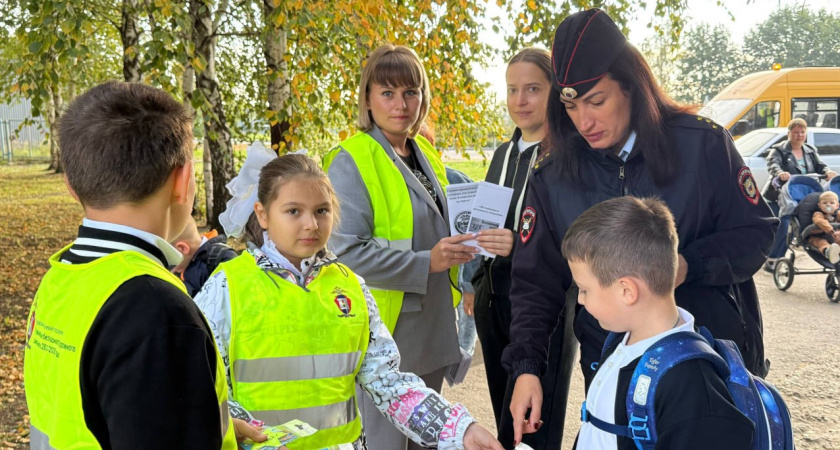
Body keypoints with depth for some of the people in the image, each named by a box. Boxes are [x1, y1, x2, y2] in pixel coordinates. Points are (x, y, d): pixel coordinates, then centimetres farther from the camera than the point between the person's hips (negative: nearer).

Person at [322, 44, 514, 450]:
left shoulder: (427, 156, 13)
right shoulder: (351, 161, -11)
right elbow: (346, 252, -20)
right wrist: (425, 263, -23)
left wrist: (476, 243, 6)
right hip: (386, 336, -7)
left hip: (433, 331, 8)